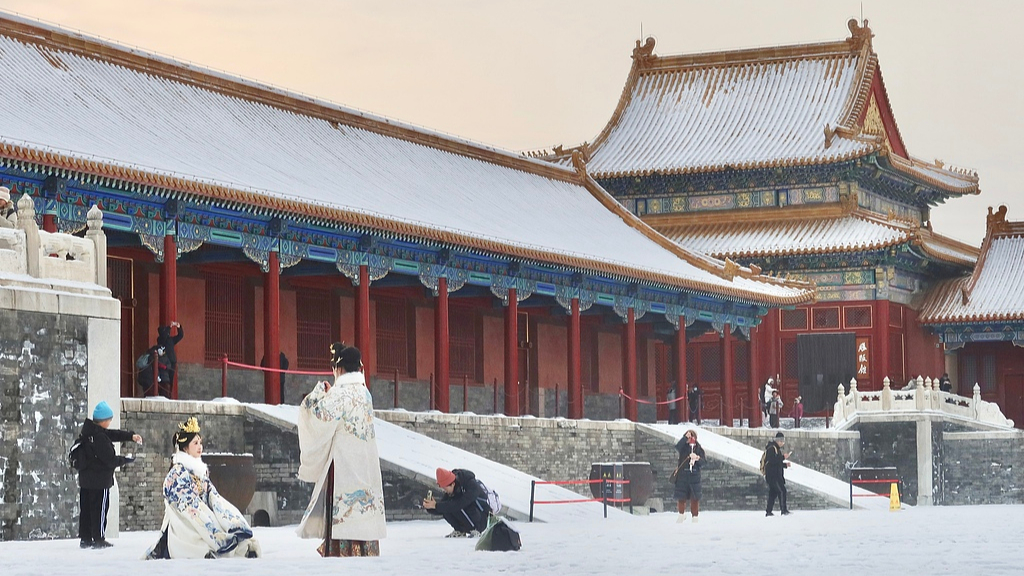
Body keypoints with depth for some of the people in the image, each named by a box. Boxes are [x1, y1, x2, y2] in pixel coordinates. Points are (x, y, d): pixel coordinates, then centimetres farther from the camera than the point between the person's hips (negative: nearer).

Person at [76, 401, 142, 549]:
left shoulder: (88, 431, 6)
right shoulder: (100, 438, -23)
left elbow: (112, 434, 12)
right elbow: (110, 460, -19)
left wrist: (130, 436, 2)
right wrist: (126, 460, -3)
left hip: (85, 478, 9)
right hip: (100, 480, -9)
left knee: (86, 509, 13)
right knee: (99, 509, 0)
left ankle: (85, 538, 17)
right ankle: (98, 539, 4)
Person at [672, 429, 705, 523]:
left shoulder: (699, 448, 5)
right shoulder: (683, 446, 2)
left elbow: (702, 462, 0)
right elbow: (677, 447, -21)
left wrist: (697, 459, -21)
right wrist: (685, 438, -25)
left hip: (694, 476, 0)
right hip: (682, 474, 0)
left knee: (695, 498, 0)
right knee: (681, 497, 5)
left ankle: (695, 516, 9)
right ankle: (682, 514, 24)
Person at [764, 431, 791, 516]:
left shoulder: (776, 448, 21)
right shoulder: (771, 448, -11)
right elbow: (772, 460, -24)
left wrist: (785, 465, 11)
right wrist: (783, 457, -20)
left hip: (776, 475, 10)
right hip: (772, 474, -10)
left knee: (773, 492, 9)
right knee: (782, 490, -14)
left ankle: (768, 511, 11)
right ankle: (784, 510, -16)